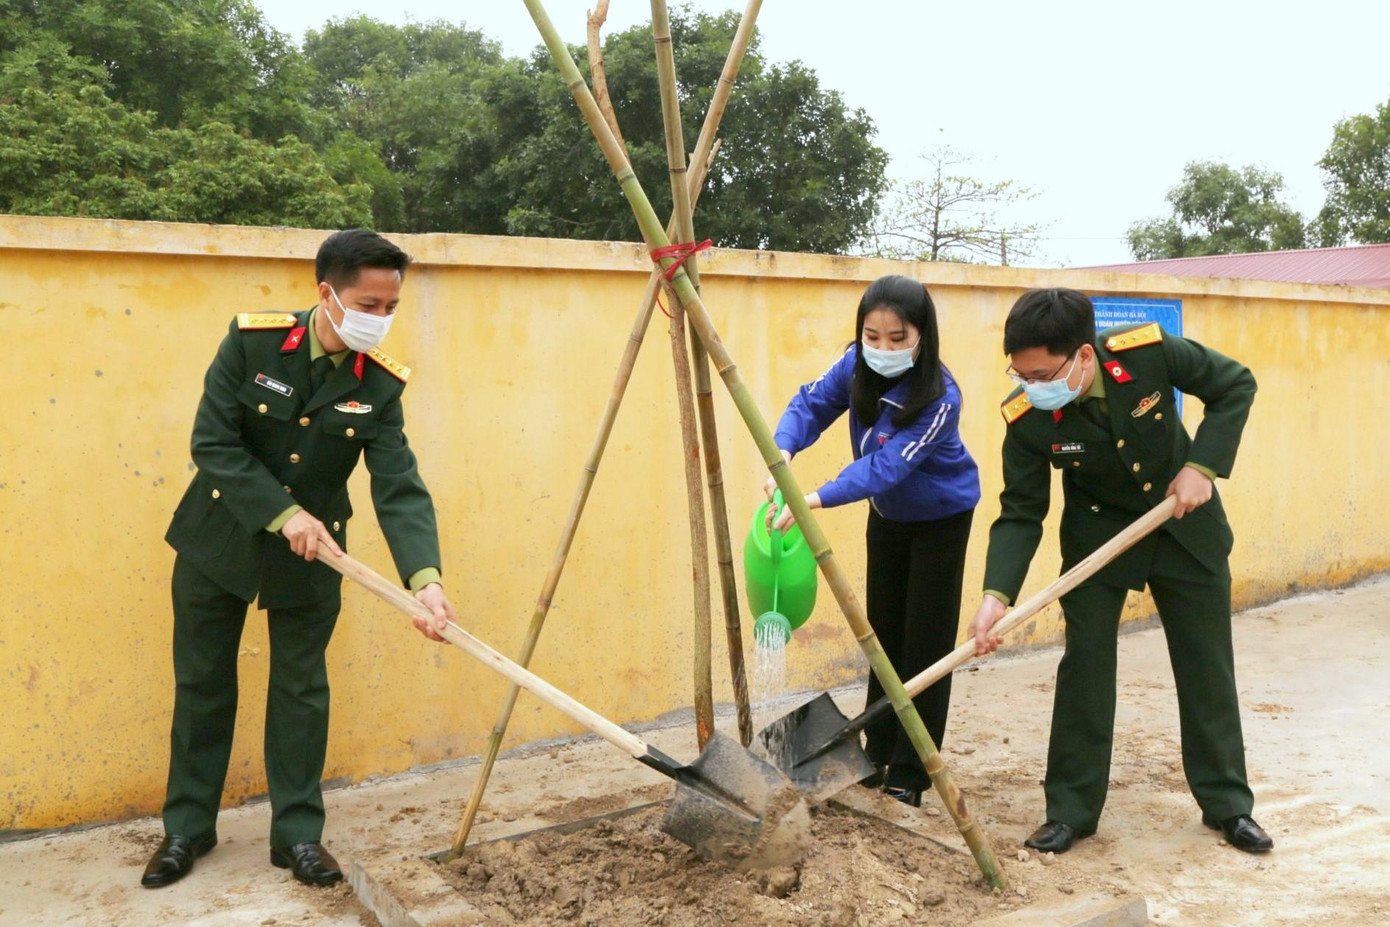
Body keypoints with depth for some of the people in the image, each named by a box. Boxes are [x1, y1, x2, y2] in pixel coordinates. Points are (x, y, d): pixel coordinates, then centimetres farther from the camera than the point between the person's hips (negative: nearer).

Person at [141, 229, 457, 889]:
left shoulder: (381, 384, -14)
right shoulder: (251, 340, -18)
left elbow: (399, 487, -21)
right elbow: (212, 443, -19)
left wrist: (425, 577, -36)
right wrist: (283, 514, -27)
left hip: (310, 555, 1)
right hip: (219, 538, 0)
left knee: (301, 690, 8)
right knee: (202, 684, 12)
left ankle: (298, 833, 24)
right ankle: (187, 827, 30)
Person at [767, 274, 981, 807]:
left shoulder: (940, 398, -33)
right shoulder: (857, 366, -16)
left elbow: (886, 466, -40)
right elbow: (811, 404, -18)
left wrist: (815, 499, -52)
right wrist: (783, 455, -40)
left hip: (940, 519, -5)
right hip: (887, 515, 6)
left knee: (925, 644, -4)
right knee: (884, 633, 12)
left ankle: (910, 773, 8)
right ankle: (878, 754, 25)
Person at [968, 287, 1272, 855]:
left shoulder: (1148, 351, -27)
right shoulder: (1026, 418, -25)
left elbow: (1234, 386, -11)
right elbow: (1020, 513, -20)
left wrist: (1202, 466, -21)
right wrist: (996, 596, -33)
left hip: (1185, 523, 1)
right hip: (1098, 533, 0)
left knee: (1207, 667, 9)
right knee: (1084, 666, -4)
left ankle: (1227, 804, 25)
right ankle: (1071, 810, 9)